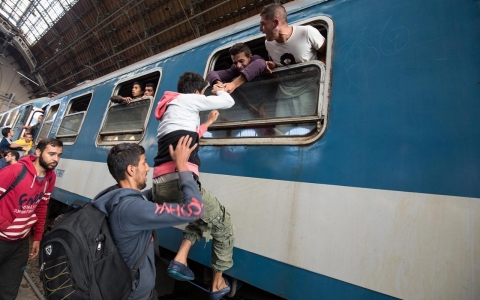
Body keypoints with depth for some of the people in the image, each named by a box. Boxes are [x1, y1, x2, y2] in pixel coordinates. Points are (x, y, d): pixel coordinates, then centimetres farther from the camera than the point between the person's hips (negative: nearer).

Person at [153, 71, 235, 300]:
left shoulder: (168, 110, 30)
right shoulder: (187, 100, 6)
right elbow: (228, 102, 9)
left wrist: (208, 123, 42)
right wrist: (219, 90, 31)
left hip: (160, 187, 9)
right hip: (179, 180, -9)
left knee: (203, 216, 30)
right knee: (223, 225, 13)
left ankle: (180, 259, 16)